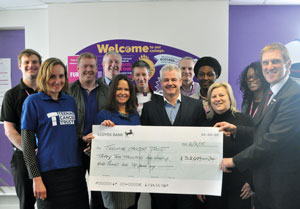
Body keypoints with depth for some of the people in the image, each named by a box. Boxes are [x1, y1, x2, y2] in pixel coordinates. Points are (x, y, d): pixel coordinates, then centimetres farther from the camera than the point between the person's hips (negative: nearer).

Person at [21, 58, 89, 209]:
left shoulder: (70, 100, 11)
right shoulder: (33, 101, -4)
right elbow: (27, 143, -6)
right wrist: (36, 178, -10)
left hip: (75, 169, 5)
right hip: (49, 172, -4)